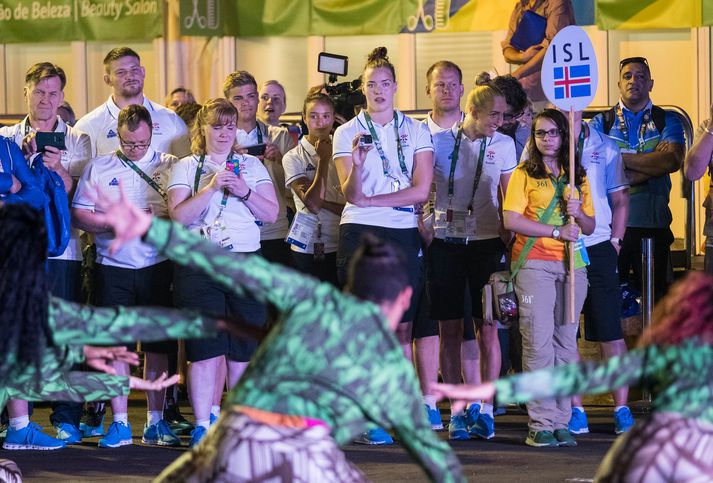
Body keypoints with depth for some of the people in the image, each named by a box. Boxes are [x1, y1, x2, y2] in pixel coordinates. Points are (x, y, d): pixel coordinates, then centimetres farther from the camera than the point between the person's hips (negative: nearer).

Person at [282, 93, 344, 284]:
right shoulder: (293, 158, 0)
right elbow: (312, 203, -14)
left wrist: (323, 202, -13)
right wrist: (324, 159, -9)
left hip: (341, 246, 3)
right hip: (308, 249, -3)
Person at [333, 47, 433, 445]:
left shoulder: (416, 131, 8)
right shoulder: (348, 132, 3)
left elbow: (421, 190, -3)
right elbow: (350, 194, -7)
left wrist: (370, 200, -8)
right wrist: (357, 163, -27)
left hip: (404, 234, 2)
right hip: (361, 233, -2)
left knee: (403, 326, 2)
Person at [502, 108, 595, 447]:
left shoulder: (577, 177, 16)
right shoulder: (524, 174, 4)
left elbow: (590, 227, 16)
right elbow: (512, 221, -7)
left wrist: (578, 214, -6)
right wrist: (557, 232, -11)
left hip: (572, 266, 4)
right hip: (534, 264, -4)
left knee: (566, 342, 2)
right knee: (539, 342, -9)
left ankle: (561, 422, 5)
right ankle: (540, 425, -9)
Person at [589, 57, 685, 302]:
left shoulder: (666, 121, 10)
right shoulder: (601, 122, 10)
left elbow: (673, 160, -9)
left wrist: (621, 158, -9)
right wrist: (653, 161, -9)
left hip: (654, 224, 0)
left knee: (654, 297, 3)